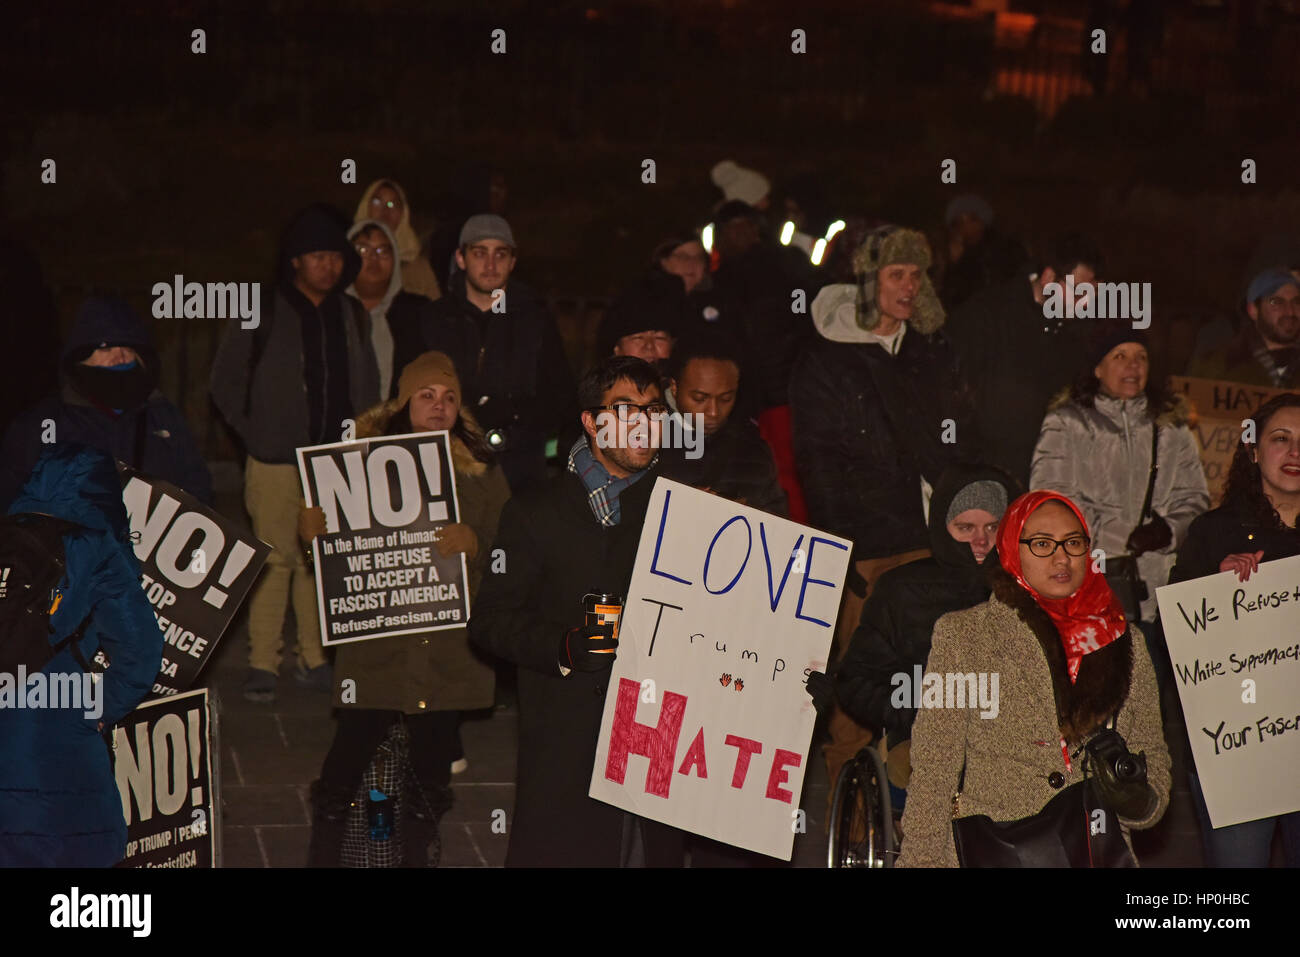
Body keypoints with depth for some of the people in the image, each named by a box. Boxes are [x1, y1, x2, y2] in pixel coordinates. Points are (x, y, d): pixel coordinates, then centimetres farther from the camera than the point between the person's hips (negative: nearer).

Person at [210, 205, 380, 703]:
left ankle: (314, 657, 15)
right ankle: (262, 663, -1)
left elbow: (367, 386, 21)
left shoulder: (353, 316, 11)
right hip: (277, 461, -4)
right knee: (275, 558, -6)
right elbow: (225, 380, 4)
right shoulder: (261, 313, -1)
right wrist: (254, 433, -1)